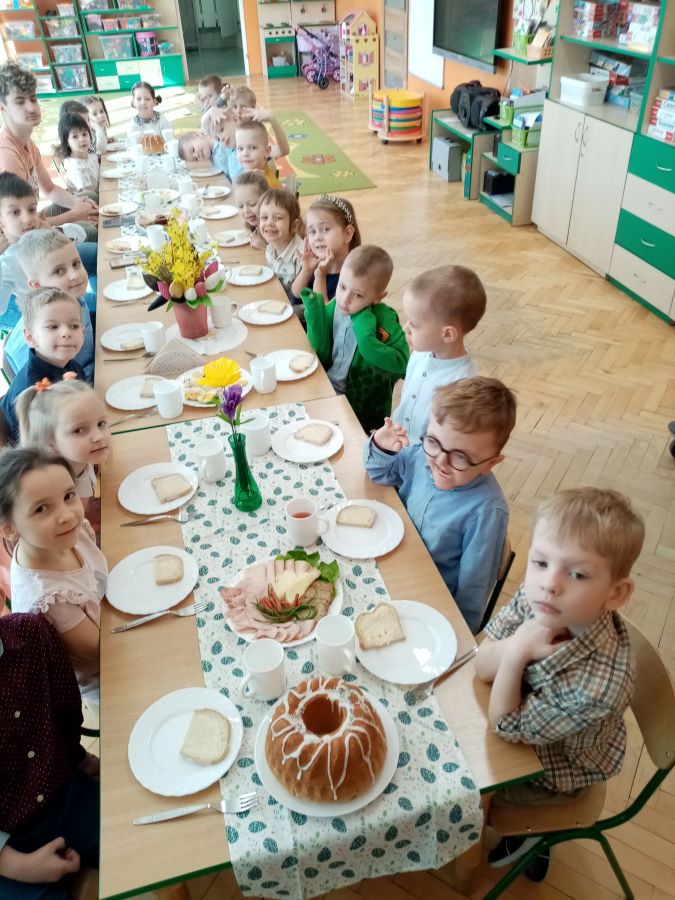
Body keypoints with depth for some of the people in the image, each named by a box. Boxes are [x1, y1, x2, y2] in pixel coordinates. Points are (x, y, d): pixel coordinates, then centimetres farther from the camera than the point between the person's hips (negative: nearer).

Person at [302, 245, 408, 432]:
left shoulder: (383, 320, -17)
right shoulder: (332, 308, -4)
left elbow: (401, 364, -25)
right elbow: (322, 357, -6)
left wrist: (366, 338, -31)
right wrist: (315, 315, -16)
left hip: (362, 411, -5)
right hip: (326, 393, 5)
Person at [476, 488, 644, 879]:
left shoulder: (597, 685, -43)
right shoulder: (534, 599, -29)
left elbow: (508, 728, -28)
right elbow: (483, 667, -17)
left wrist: (515, 655, -40)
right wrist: (515, 645, -38)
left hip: (555, 769, -4)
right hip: (527, 715, 5)